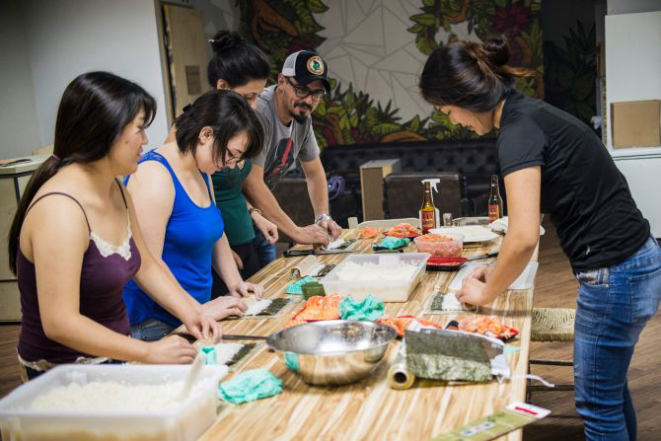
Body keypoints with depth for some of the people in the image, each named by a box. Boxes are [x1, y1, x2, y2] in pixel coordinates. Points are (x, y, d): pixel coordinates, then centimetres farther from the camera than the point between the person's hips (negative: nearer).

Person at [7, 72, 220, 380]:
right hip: (66, 376, -8)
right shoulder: (60, 209, -24)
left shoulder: (116, 191, 5)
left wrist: (190, 315, 2)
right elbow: (60, 324, -27)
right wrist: (149, 353, -22)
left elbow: (145, 267, 15)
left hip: (111, 359, 8)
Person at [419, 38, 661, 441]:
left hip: (616, 275, -9)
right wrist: (500, 273, 13)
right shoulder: (531, 115, 9)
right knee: (610, 389, 25)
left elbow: (524, 237, -25)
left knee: (598, 404, 8)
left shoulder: (518, 131, -19)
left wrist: (486, 292, -8)